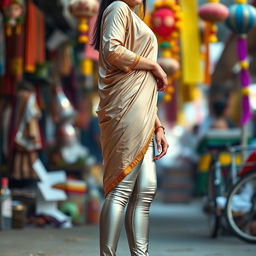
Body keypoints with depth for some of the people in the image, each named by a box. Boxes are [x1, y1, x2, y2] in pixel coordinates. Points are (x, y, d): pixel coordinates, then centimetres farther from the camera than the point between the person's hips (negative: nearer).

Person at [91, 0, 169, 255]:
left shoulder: (137, 23, 30)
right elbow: (112, 51, -16)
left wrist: (158, 127, 19)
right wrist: (154, 66, -5)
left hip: (141, 118, 9)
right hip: (126, 111, -9)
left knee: (146, 189, 1)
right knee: (122, 188, -14)